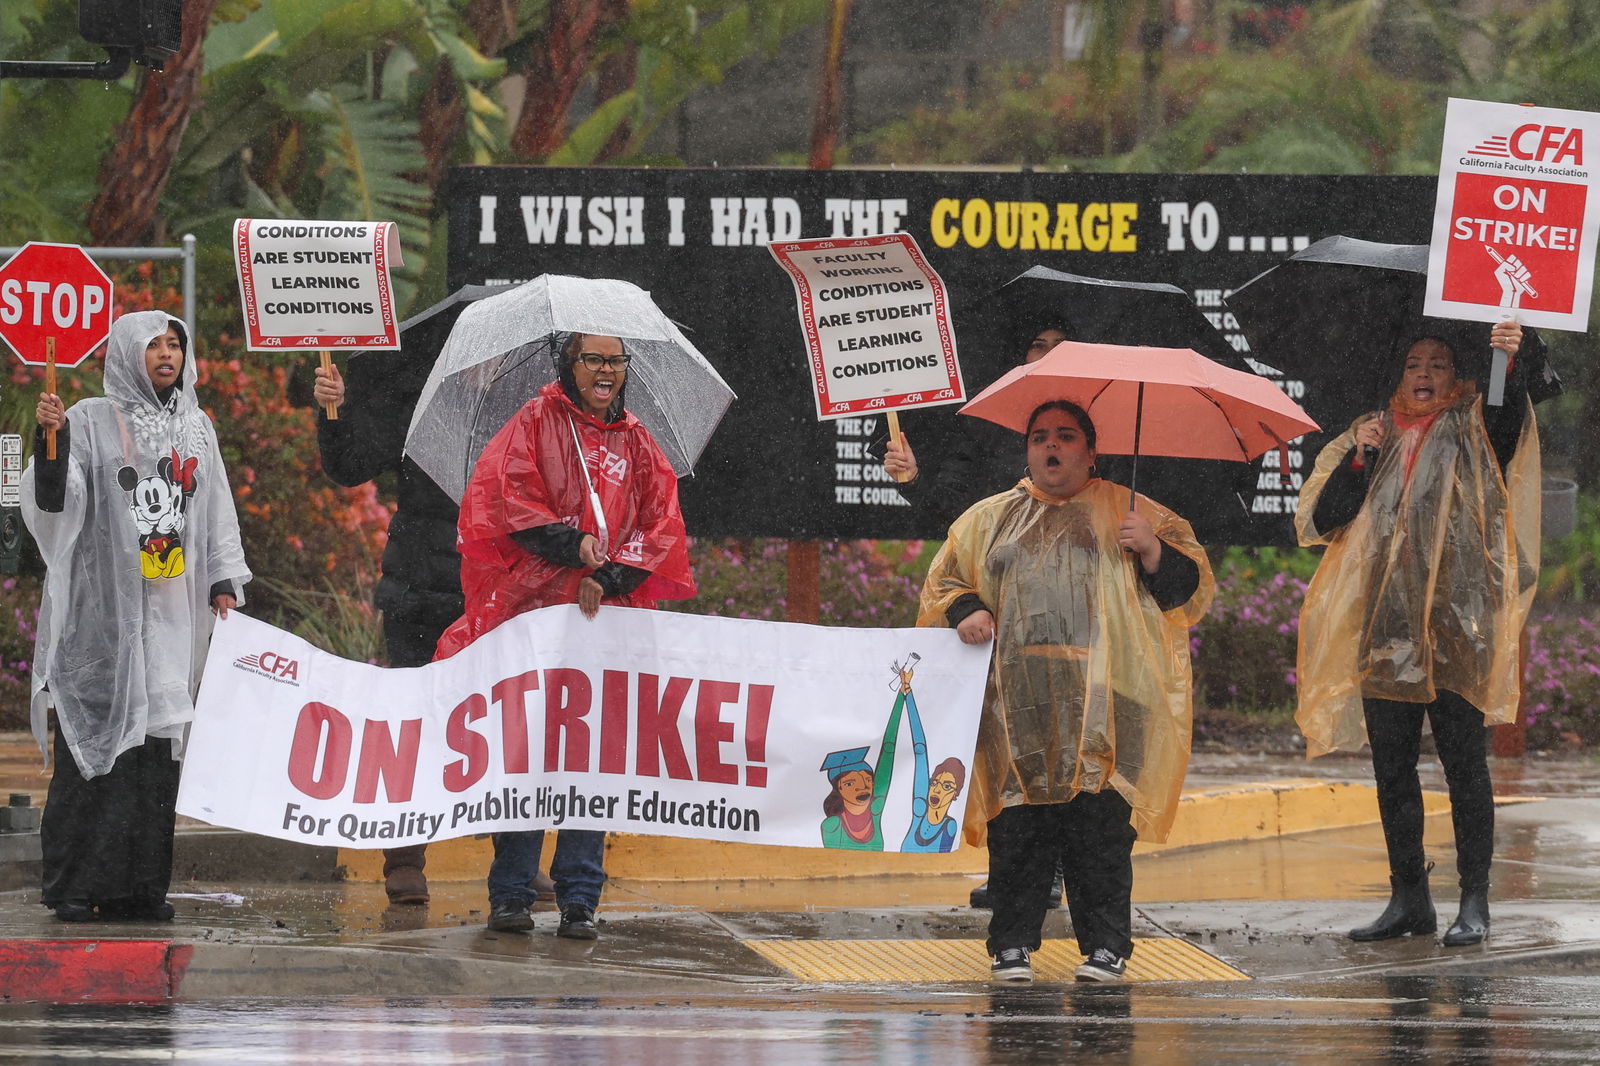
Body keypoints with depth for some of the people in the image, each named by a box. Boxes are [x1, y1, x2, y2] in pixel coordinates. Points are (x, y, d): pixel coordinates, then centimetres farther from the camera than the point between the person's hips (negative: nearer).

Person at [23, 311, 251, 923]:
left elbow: (216, 509, 20)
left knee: (156, 748, 0)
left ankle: (141, 885, 3)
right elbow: (55, 500, -9)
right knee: (93, 739, -8)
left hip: (170, 613, 4)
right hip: (102, 610, -4)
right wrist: (51, 440, -25)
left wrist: (224, 580, 11)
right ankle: (76, 886, -5)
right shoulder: (92, 422, 0)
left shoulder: (196, 428, 16)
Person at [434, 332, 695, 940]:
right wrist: (572, 543, -16)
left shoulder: (636, 444, 16)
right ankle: (510, 895, 1)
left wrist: (610, 576, -7)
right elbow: (508, 498, -5)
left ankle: (579, 900, 1)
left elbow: (661, 526, 9)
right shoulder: (536, 423, 6)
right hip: (535, 611, -3)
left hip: (606, 618, 3)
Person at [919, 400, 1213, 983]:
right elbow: (943, 580, 23)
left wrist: (1152, 550, -10)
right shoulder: (989, 519, 20)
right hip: (1016, 706, 2)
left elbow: (1189, 585, 10)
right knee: (1016, 827, -3)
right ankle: (1013, 945, 6)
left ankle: (1105, 945, 2)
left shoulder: (1129, 514, 14)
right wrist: (965, 611, 1)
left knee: (1100, 825, -7)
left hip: (1098, 702, -2)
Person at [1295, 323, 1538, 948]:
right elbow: (1320, 520, 8)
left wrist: (1511, 364, -37)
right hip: (1385, 627, 4)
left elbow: (1509, 417, -18)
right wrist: (1359, 460, -5)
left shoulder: (1468, 434, 5)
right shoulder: (1370, 438, 15)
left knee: (1463, 761, -5)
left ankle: (1474, 902, -1)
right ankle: (1408, 898, 15)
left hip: (1454, 626, -4)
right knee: (1391, 766, 6)